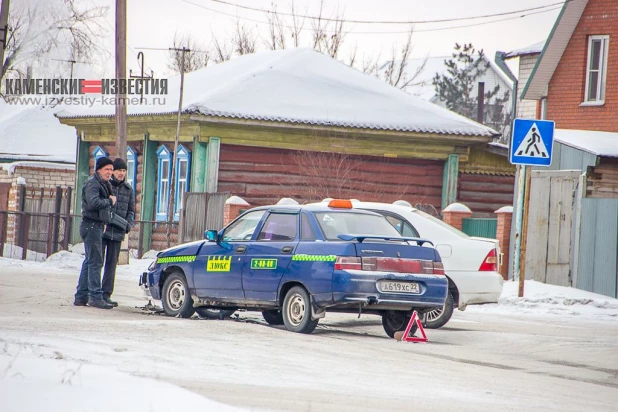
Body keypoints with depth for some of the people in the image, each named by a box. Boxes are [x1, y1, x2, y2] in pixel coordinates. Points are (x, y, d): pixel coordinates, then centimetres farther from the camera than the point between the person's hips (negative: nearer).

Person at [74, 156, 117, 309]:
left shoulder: (104, 184, 20)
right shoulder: (92, 183, -12)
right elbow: (93, 203, -26)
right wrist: (110, 201, -13)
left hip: (97, 226, 10)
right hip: (91, 226, -10)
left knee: (89, 262, 12)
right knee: (95, 261, -11)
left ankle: (81, 296, 16)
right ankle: (96, 296, -13)